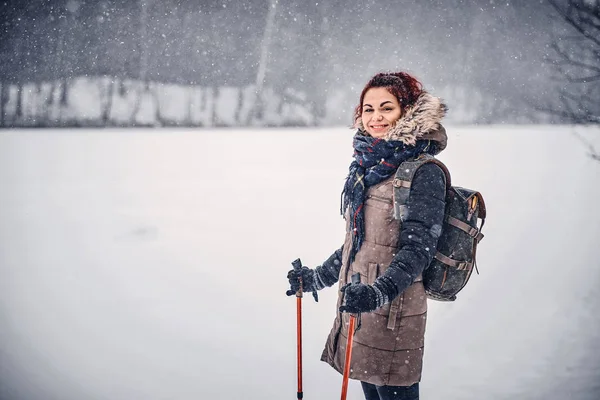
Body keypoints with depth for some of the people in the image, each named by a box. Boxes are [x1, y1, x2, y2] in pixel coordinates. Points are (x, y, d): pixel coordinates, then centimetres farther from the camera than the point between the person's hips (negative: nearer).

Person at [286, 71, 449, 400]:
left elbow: (417, 248, -19)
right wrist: (316, 278, 24)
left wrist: (378, 292, -32)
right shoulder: (369, 167, 11)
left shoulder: (424, 174, -12)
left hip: (394, 312, -7)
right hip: (357, 307, 7)